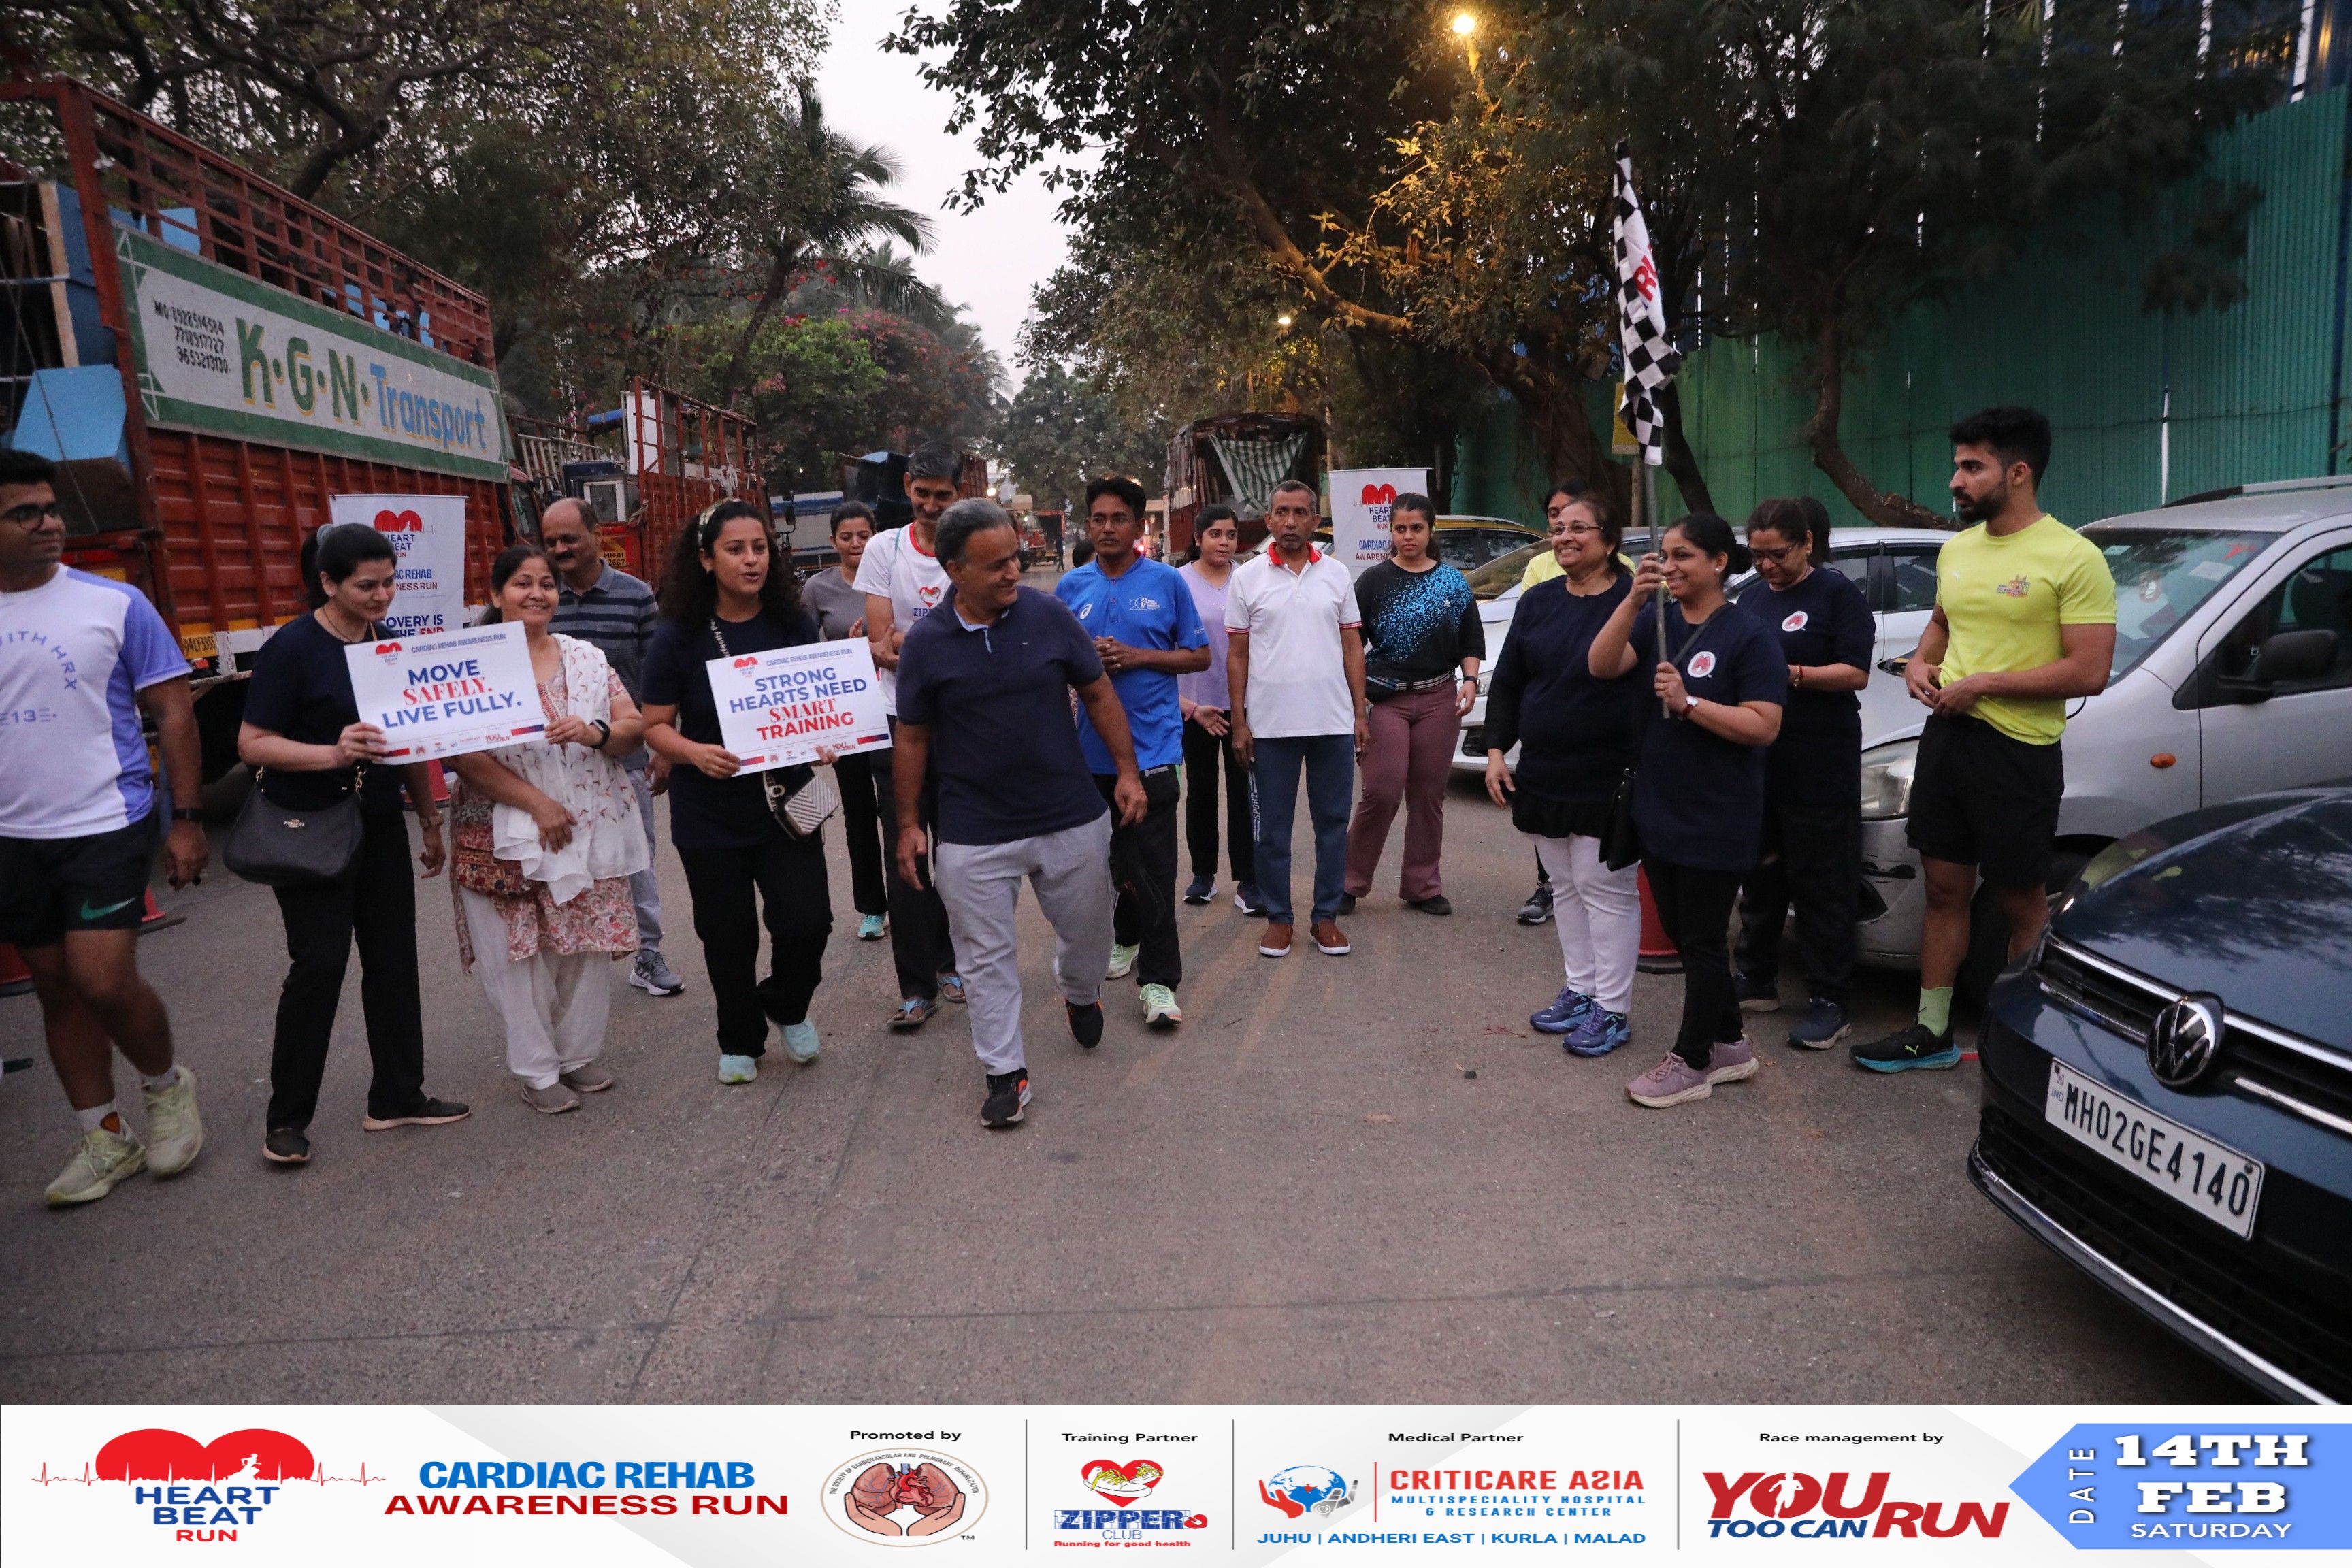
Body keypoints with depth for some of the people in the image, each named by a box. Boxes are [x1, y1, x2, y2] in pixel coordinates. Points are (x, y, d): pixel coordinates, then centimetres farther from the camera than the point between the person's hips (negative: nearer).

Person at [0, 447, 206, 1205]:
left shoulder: (114, 603, -5)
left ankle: (167, 1085, 17)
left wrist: (186, 819, -7)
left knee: (104, 982, -12)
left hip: (106, 827, -4)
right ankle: (106, 1140, 23)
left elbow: (174, 712, -3)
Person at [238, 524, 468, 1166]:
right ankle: (286, 1117, 11)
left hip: (380, 829, 6)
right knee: (319, 966, -4)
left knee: (393, 960, 8)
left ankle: (397, 1097, 20)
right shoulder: (291, 648, -12)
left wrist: (430, 819, 16)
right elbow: (253, 743, -15)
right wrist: (334, 753, -32)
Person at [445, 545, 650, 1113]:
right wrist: (538, 803, -17)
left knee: (587, 949, 9)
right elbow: (464, 755, -12)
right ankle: (536, 1071, 18)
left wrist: (597, 734, -17)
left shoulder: (588, 657, 8)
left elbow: (634, 730, 5)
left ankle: (578, 1055, 27)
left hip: (593, 832, 4)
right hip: (507, 837, -3)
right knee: (520, 956, 2)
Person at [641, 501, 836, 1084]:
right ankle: (739, 1041, 33)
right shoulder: (678, 636, -8)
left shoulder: (795, 625, -2)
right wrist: (695, 753, -24)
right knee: (729, 936, 9)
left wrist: (823, 741, -13)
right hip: (709, 815, -1)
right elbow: (656, 727, -4)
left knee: (807, 921, -7)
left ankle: (787, 1005, 26)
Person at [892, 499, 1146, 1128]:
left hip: (1073, 819, 2)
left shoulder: (1050, 615, -6)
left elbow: (1099, 695, 4)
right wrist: (908, 823, 2)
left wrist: (1127, 770, 1)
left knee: (1088, 931, 18)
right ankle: (1006, 1072, 21)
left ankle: (1081, 995, 50)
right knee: (987, 958, 6)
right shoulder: (926, 642, -7)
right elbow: (912, 738, 2)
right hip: (974, 834, -1)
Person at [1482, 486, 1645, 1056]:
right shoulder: (1538, 601, 8)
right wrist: (1496, 749, 4)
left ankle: (1612, 1009, 11)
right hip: (1542, 774, 6)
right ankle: (1579, 989, 28)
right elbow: (1507, 681, 12)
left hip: (1608, 778, -6)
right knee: (1566, 887, 15)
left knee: (1605, 888, 1)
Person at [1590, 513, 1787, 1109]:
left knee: (1702, 939, 4)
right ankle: (1730, 1043, 30)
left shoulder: (1747, 635, -11)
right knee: (1683, 935, 15)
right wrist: (1634, 598, -22)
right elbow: (1602, 665, -12)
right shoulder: (1657, 620, 5)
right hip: (1658, 810, 7)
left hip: (1715, 819, -7)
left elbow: (1764, 726, -17)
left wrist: (1687, 703, -24)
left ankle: (1692, 1061, 15)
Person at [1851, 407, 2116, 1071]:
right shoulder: (1956, 549, 10)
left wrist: (1984, 683, -18)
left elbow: (2090, 672, -17)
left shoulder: (2073, 557, -13)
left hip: (2020, 750, -7)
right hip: (1947, 736, 7)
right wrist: (1919, 663, 5)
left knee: (2022, 903, 7)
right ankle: (1931, 1033, 19)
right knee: (1944, 890, 11)